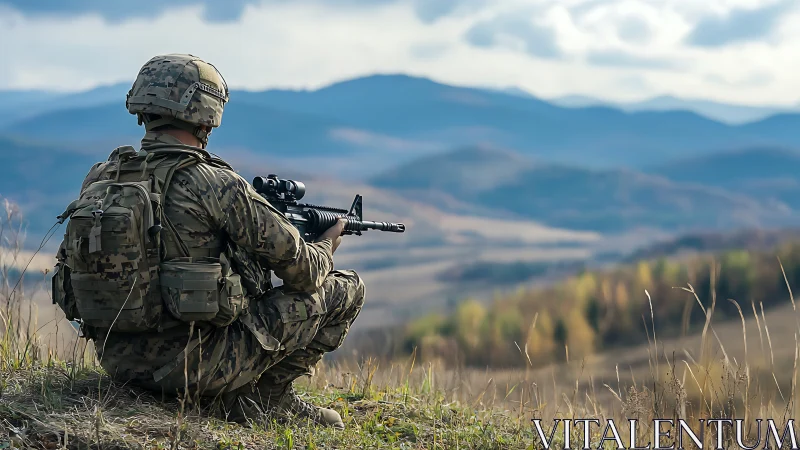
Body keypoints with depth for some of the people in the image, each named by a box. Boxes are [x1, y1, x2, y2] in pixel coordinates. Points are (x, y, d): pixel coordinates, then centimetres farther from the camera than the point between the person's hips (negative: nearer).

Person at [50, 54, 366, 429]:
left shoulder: (100, 177, 3)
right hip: (193, 365, -7)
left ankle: (240, 393, 20)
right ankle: (265, 396, 8)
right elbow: (300, 268, -10)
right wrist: (325, 249, 16)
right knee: (346, 289, 4)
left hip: (118, 362, 7)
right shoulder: (213, 185, -16)